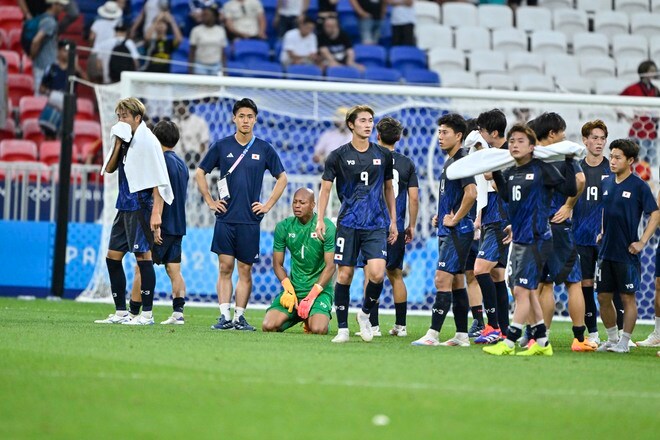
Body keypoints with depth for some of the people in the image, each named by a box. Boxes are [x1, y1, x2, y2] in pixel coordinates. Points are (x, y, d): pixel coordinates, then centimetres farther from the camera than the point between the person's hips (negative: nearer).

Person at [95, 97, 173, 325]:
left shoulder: (147, 141, -11)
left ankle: (147, 313, -5)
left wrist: (156, 212, -20)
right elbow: (109, 169, 14)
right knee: (113, 256, 9)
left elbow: (158, 180, -14)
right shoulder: (126, 140, 14)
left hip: (140, 205, -9)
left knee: (142, 255, -8)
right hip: (125, 206, 9)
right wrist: (118, 144, 0)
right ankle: (120, 313, 15)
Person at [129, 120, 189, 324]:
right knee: (174, 271, 4)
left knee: (142, 269, -2)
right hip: (178, 226, 8)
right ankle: (178, 313, -5)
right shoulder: (182, 164, 15)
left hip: (163, 226, -8)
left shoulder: (162, 161, -12)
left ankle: (132, 313, 1)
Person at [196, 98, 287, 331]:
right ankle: (225, 316, -3)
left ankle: (240, 316, 7)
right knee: (225, 267, -4)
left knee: (245, 270, 2)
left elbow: (282, 178, 13)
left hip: (250, 220, 0)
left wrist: (268, 205, 6)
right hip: (225, 218, 0)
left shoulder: (264, 149, 4)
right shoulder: (221, 146, 4)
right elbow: (200, 173, 13)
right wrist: (210, 201, 6)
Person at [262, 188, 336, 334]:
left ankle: (312, 318, 11)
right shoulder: (283, 227, 3)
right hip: (293, 287, 3)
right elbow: (277, 264, 8)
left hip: (320, 288, -3)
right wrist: (288, 289, -10)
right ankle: (296, 316, 15)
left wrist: (311, 296, -16)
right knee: (268, 326, -18)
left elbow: (330, 265, -9)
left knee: (318, 329, -28)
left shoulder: (326, 227, -8)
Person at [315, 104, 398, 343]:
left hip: (376, 225, 1)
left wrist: (393, 222, 16)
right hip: (348, 223, -1)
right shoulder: (339, 155, 0)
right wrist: (320, 220, -3)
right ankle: (342, 328, 10)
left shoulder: (383, 155, 7)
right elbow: (325, 188, 6)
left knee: (377, 273, -15)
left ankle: (365, 313, 11)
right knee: (344, 275, -1)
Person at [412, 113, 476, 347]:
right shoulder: (449, 162, 17)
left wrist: (454, 220, -18)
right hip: (447, 231, 10)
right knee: (456, 282, 11)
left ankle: (433, 334, -15)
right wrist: (441, 217, 16)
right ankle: (462, 336, 14)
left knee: (443, 280, -13)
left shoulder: (462, 162, -14)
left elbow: (471, 194, -27)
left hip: (457, 232, -10)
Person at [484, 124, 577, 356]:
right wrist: (495, 174, 16)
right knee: (528, 293, 11)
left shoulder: (542, 168, -8)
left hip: (536, 239, -8)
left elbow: (570, 190, -9)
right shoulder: (510, 173, 12)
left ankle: (508, 342, -8)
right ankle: (542, 343, 18)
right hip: (518, 240, 8)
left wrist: (568, 162, -14)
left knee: (521, 291, -9)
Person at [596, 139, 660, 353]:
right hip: (606, 251, 6)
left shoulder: (639, 186, -8)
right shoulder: (606, 183, 8)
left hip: (627, 253, -6)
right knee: (603, 297, 8)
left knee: (628, 297, 1)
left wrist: (642, 242, -12)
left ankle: (624, 342, 9)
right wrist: (602, 233, 12)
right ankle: (612, 339, 23)